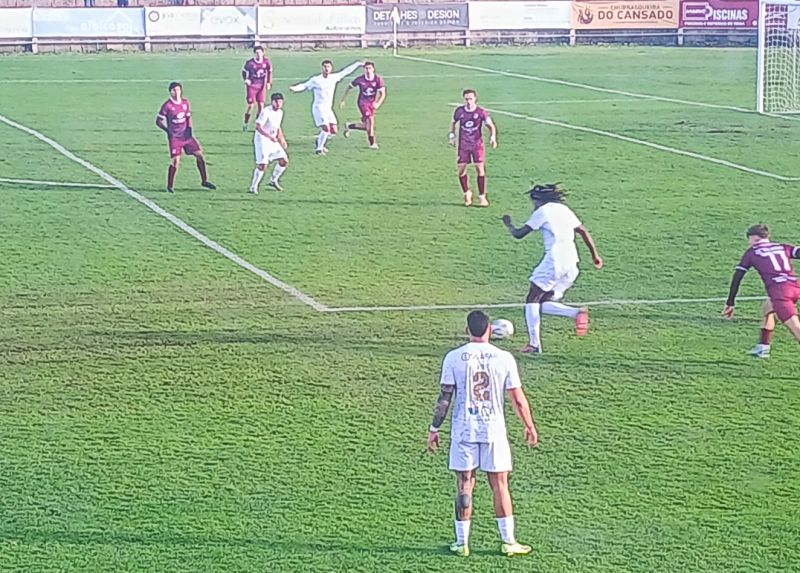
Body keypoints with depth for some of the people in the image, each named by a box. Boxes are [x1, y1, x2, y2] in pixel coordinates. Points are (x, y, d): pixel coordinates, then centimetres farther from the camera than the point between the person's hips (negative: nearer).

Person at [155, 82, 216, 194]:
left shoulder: (185, 103, 4)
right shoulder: (167, 105, -11)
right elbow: (158, 121, -6)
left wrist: (189, 128, 0)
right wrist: (168, 131, -13)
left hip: (186, 135, 5)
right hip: (175, 137, -5)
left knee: (199, 154, 2)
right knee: (175, 161, -11)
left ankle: (204, 181, 14)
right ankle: (170, 186, 4)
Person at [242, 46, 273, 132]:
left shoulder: (266, 62, -4)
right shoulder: (250, 62, -12)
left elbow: (269, 72, 11)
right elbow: (244, 71, 1)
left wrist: (269, 83, 6)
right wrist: (246, 80, -15)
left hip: (261, 87, 3)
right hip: (251, 86, -3)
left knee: (260, 105, -2)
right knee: (250, 106, -5)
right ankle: (245, 124, 11)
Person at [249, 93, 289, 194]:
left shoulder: (280, 112, 7)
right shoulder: (266, 112, -19)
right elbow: (258, 127, -25)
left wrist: (282, 139, 13)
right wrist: (270, 136, -33)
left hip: (273, 140, 8)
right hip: (262, 140, -8)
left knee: (284, 160, 5)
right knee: (262, 165, -15)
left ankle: (273, 181, 23)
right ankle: (253, 187, -1)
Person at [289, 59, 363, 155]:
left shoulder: (334, 77, 3)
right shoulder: (315, 80, -9)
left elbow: (346, 71, 12)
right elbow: (304, 86, -8)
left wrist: (359, 64, 17)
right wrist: (294, 88, -27)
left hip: (328, 108, 6)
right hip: (318, 108, -6)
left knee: (333, 131, 3)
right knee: (326, 128, -18)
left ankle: (320, 140, 28)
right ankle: (319, 149, -3)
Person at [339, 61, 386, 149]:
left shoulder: (378, 79, -14)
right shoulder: (360, 79, -15)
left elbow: (383, 93, -13)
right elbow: (349, 87, -1)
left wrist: (378, 103, -31)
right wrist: (343, 100, 0)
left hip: (372, 103, 4)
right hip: (363, 103, -4)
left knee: (367, 126, 9)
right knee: (370, 120, -21)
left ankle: (349, 126, 34)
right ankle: (372, 143, -12)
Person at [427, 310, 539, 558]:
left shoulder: (454, 358, -4)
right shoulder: (504, 358, -3)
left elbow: (444, 397, -4)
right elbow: (518, 399, 0)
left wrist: (434, 429, 5)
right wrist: (530, 427, 14)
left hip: (463, 430, 0)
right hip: (494, 430, 0)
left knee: (464, 486, 6)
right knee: (500, 486, 7)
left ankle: (462, 542, 9)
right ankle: (508, 541, 11)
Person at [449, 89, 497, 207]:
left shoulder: (481, 112, -10)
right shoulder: (459, 111, -3)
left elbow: (491, 125, -4)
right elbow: (453, 123, 15)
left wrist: (492, 137, -20)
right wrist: (452, 136, 5)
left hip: (477, 144, -2)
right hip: (463, 145, 2)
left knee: (480, 169, -9)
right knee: (461, 170, -1)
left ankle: (482, 196, 1)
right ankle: (467, 193, 20)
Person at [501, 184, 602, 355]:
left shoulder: (543, 211, 1)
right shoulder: (565, 210, 21)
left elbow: (519, 234, 3)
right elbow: (584, 232, 19)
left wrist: (508, 224, 22)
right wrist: (595, 255, 24)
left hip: (553, 262, -7)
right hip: (572, 265, 7)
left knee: (532, 301, 3)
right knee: (544, 304, 13)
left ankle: (534, 344, -7)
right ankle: (577, 312, -11)